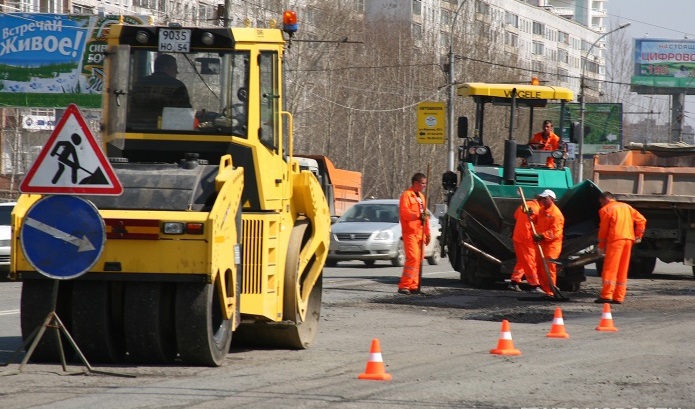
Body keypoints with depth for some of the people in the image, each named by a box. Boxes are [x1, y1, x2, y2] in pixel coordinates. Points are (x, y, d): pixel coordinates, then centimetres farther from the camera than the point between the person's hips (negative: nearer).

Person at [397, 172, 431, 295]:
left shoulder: (421, 196, 22)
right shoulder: (406, 195, -5)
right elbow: (404, 212, -17)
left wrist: (427, 232, 21)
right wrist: (418, 215, -25)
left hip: (420, 233, 9)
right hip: (410, 232, -9)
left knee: (419, 259, 6)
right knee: (413, 257, -16)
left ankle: (414, 286, 10)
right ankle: (404, 286, -15)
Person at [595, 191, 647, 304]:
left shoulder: (606, 209, 2)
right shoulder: (627, 207, 20)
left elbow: (603, 229, 1)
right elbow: (641, 220, 13)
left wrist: (601, 246, 9)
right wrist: (638, 235, 15)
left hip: (615, 240, -6)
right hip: (628, 239, 6)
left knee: (610, 268, -6)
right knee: (622, 270, 9)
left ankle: (607, 295, -12)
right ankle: (619, 297, 8)